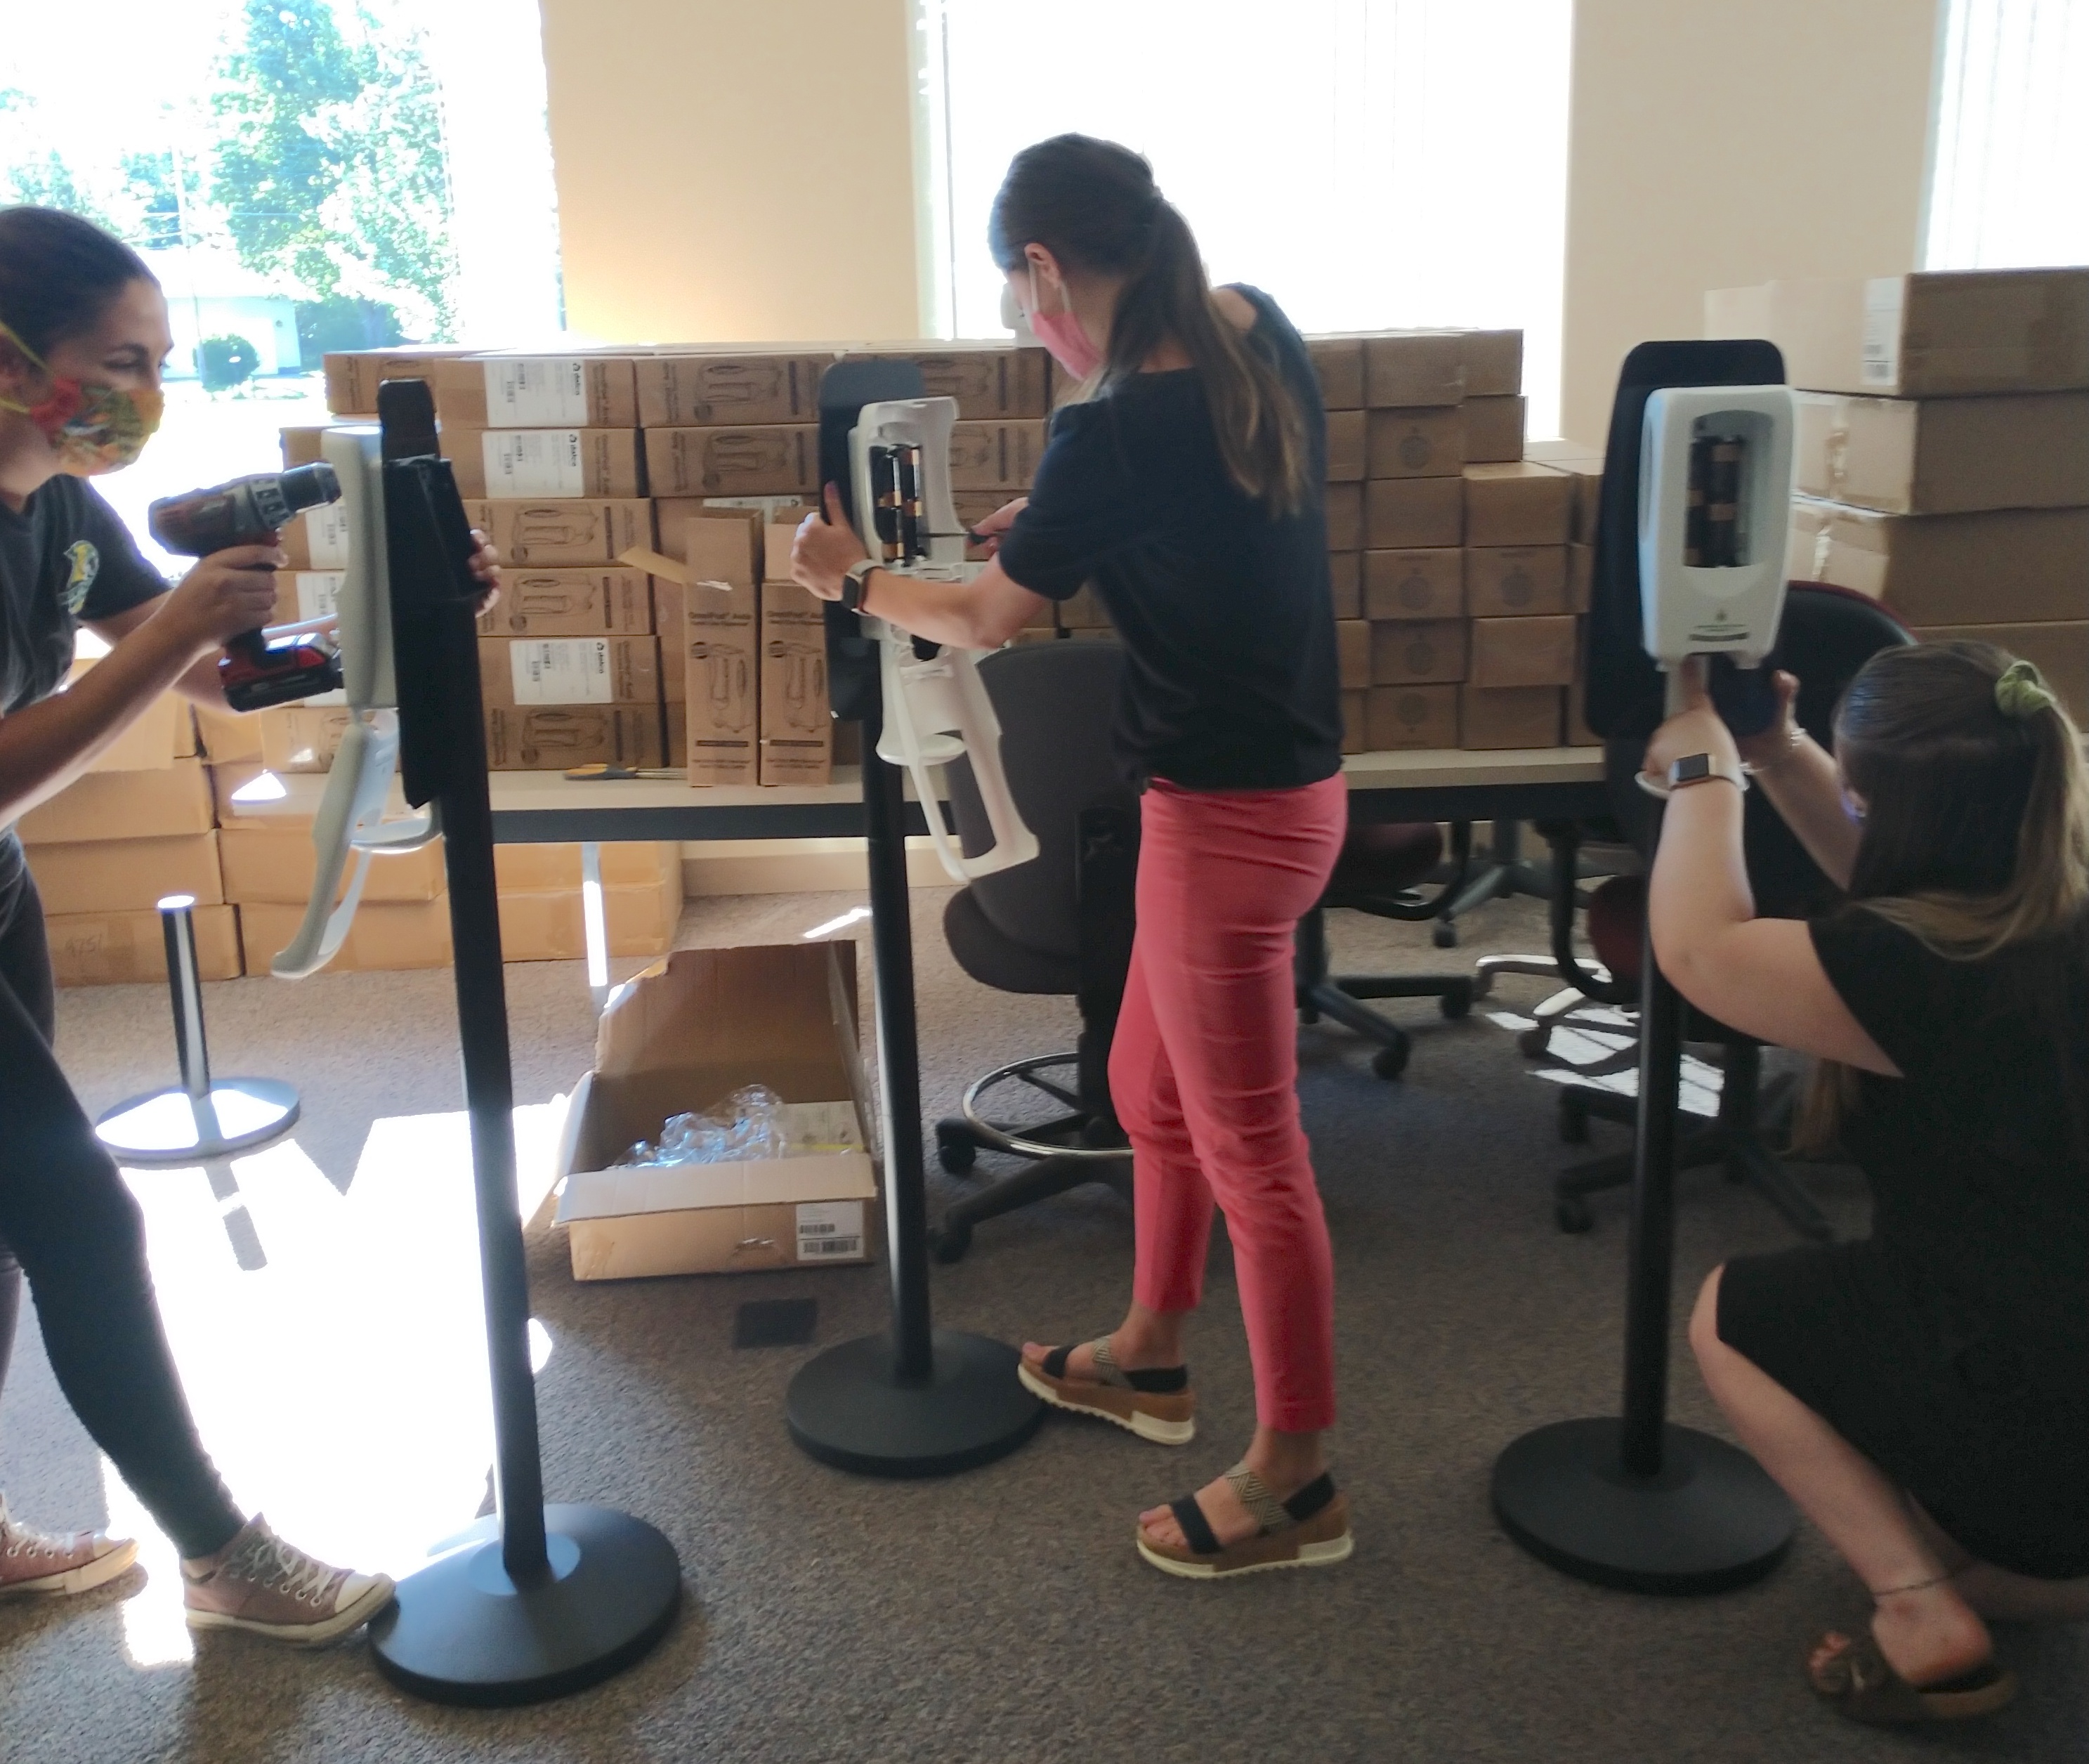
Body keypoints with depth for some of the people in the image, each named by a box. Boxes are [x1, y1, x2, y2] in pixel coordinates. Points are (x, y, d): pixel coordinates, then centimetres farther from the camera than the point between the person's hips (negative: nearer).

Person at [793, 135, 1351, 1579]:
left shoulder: (1116, 433, -22)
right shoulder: (1256, 333, 1)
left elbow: (988, 624, -6)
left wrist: (852, 578, 10)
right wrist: (1051, 527, 16)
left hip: (1228, 812, -9)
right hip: (1281, 773, 9)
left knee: (1249, 1145, 3)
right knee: (1155, 1091, 22)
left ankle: (1296, 1482, 19)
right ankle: (1150, 1357, 42)